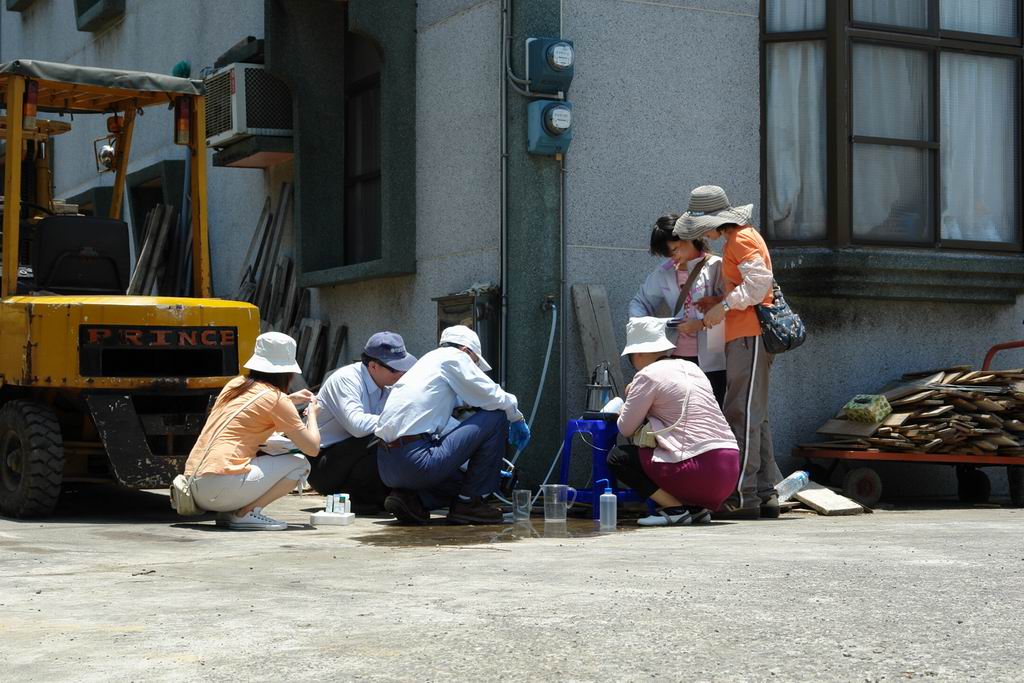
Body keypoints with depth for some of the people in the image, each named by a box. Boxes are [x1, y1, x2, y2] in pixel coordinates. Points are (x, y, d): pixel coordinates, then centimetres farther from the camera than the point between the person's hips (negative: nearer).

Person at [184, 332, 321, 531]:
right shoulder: (275, 399, -3)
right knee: (300, 464, 3)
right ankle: (246, 513, -6)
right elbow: (313, 448, 0)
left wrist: (289, 400, 39)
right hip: (222, 487, -8)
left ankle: (227, 513, 11)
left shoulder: (235, 384, 17)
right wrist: (312, 413, 18)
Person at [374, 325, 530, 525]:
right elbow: (494, 398, -4)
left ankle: (410, 498, 6)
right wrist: (517, 418, 19)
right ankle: (468, 502, 3)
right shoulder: (455, 356, 4)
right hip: (417, 463, -9)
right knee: (496, 417, 1)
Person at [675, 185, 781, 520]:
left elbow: (759, 281, -20)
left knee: (743, 414, -11)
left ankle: (743, 496, -12)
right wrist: (718, 302, 10)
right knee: (754, 417, 11)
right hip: (744, 337, 11)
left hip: (750, 336, -11)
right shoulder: (736, 238, 22)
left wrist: (724, 306, -16)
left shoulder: (741, 239, -9)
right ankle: (766, 493, 14)